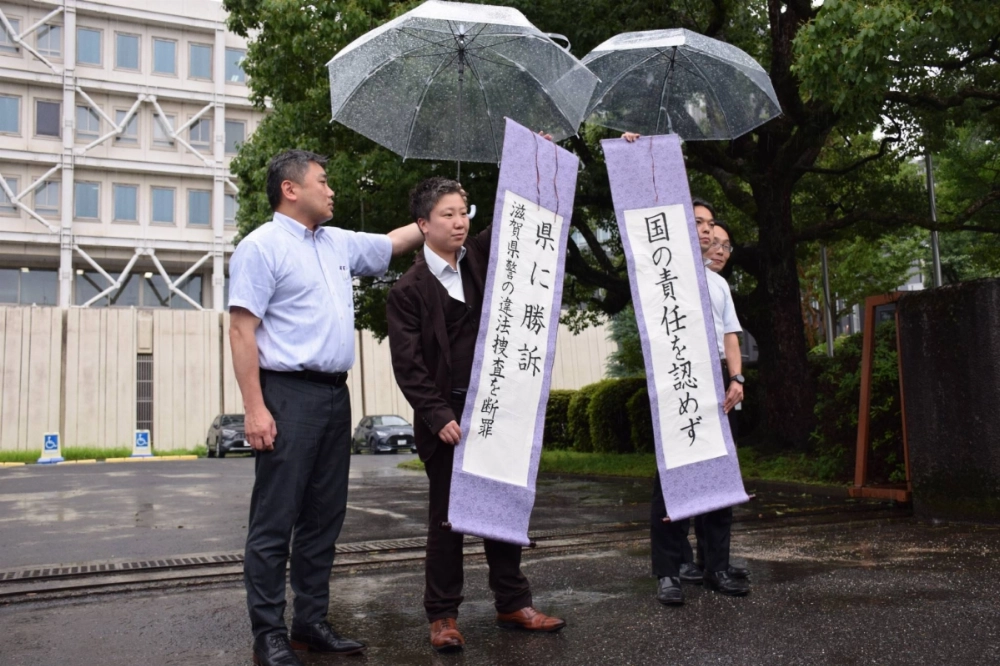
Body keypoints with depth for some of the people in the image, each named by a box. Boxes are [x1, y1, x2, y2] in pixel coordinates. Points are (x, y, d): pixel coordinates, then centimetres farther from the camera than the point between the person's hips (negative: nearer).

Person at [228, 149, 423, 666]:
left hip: (335, 394, 8)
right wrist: (255, 408, -18)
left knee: (324, 517, 12)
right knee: (275, 521, -2)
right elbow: (242, 331, -11)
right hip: (289, 395, -8)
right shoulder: (262, 246, -6)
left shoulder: (339, 243, 17)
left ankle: (312, 623, 22)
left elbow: (394, 241, 32)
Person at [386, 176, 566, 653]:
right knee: (447, 516, 5)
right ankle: (442, 614, 17)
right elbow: (407, 365, -10)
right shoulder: (408, 290, -6)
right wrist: (439, 418, -17)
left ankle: (512, 603, 24)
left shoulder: (480, 256, 7)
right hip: (446, 416, -4)